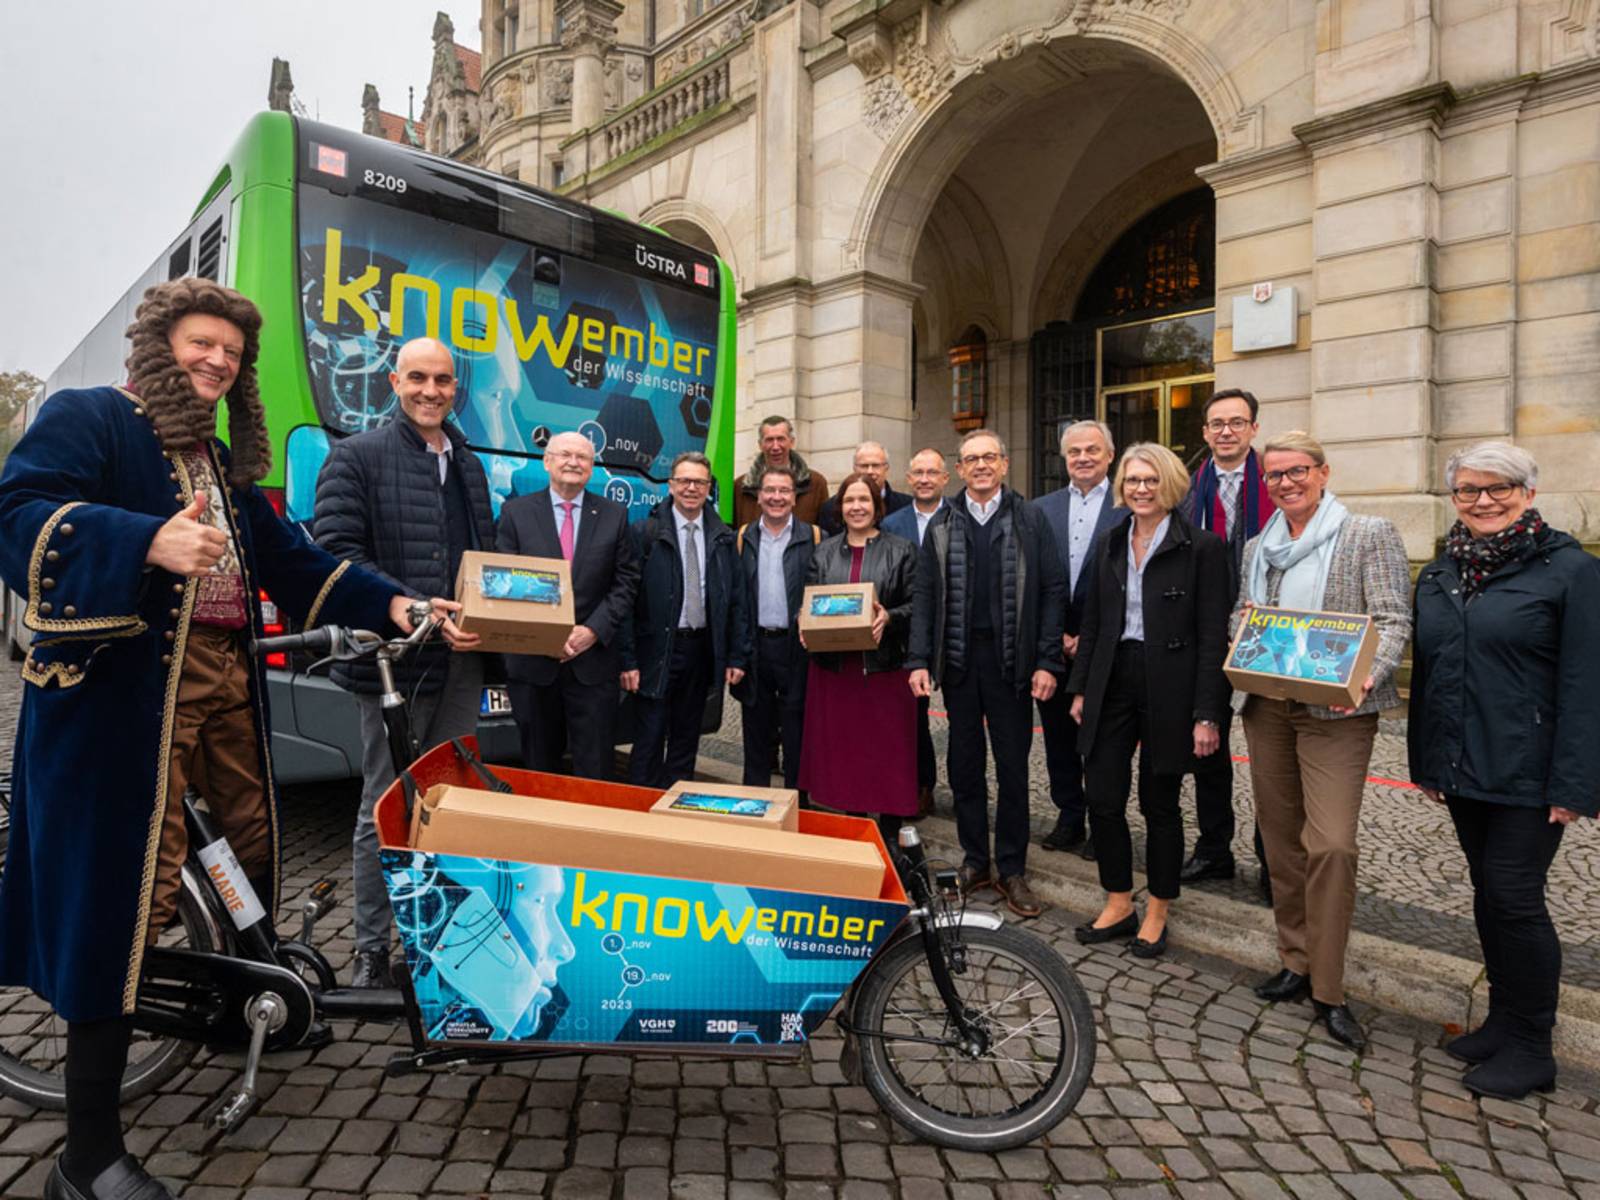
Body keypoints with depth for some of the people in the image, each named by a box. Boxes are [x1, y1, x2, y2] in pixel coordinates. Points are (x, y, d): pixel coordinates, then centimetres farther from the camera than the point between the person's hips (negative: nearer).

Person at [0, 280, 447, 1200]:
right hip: (126, 685, -8)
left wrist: (389, 605, 6)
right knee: (130, 886, -8)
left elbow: (292, 561, 17)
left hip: (228, 682, 8)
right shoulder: (85, 418, 0)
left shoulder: (226, 463, 22)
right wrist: (149, 542, -32)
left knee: (258, 848, 14)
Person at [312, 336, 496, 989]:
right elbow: (336, 551, -11)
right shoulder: (357, 455, -1)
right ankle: (372, 950, 21)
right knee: (384, 810, 5)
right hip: (395, 659, -5)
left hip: (462, 661, 6)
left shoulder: (469, 465, 18)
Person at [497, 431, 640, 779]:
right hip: (533, 660, 0)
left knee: (594, 770, 4)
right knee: (537, 768, 13)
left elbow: (626, 581, 4)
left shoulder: (614, 515, 7)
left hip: (594, 659, 0)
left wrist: (593, 630, -9)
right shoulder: (515, 512, 5)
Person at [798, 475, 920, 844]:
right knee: (840, 749, 8)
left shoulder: (901, 550, 3)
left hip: (884, 665, -3)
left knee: (886, 750, 2)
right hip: (833, 665, 3)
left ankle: (890, 833, 15)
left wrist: (889, 618, -20)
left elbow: (916, 605, -1)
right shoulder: (824, 552, 12)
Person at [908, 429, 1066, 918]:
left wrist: (1047, 662, -8)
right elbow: (924, 596, 6)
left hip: (1011, 661, -2)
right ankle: (974, 860, 25)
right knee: (964, 766, 10)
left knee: (1013, 768, 6)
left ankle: (1011, 868, 20)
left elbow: (1053, 591, -2)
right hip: (958, 659, 2)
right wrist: (919, 661, -3)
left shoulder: (1030, 520, 2)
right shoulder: (942, 525, 8)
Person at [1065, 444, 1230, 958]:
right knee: (1102, 800, 5)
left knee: (1159, 804, 9)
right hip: (1113, 683, 4)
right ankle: (1119, 906, 25)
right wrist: (1080, 688, 10)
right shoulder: (1109, 544, 10)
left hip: (1169, 687, -4)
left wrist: (1207, 713, -12)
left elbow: (1212, 636, -8)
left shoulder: (1202, 547, -6)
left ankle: (1157, 914, 27)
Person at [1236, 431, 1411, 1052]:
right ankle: (1296, 963, 26)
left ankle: (1328, 989, 3)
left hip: (1336, 710, -5)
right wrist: (1241, 629, -2)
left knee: (1331, 845, -12)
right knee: (1281, 839, 11)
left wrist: (1368, 675, -25)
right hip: (1266, 707, 6)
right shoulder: (1258, 547, 15)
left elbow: (1393, 620, -7)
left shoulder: (1370, 534, -1)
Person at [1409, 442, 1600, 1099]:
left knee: (1514, 898, -1)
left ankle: (1530, 1048, 16)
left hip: (1528, 774, -6)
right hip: (1463, 770, 6)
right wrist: (1425, 763, 12)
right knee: (1488, 895, 15)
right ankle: (1504, 1020, 30)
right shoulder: (1438, 576, 9)